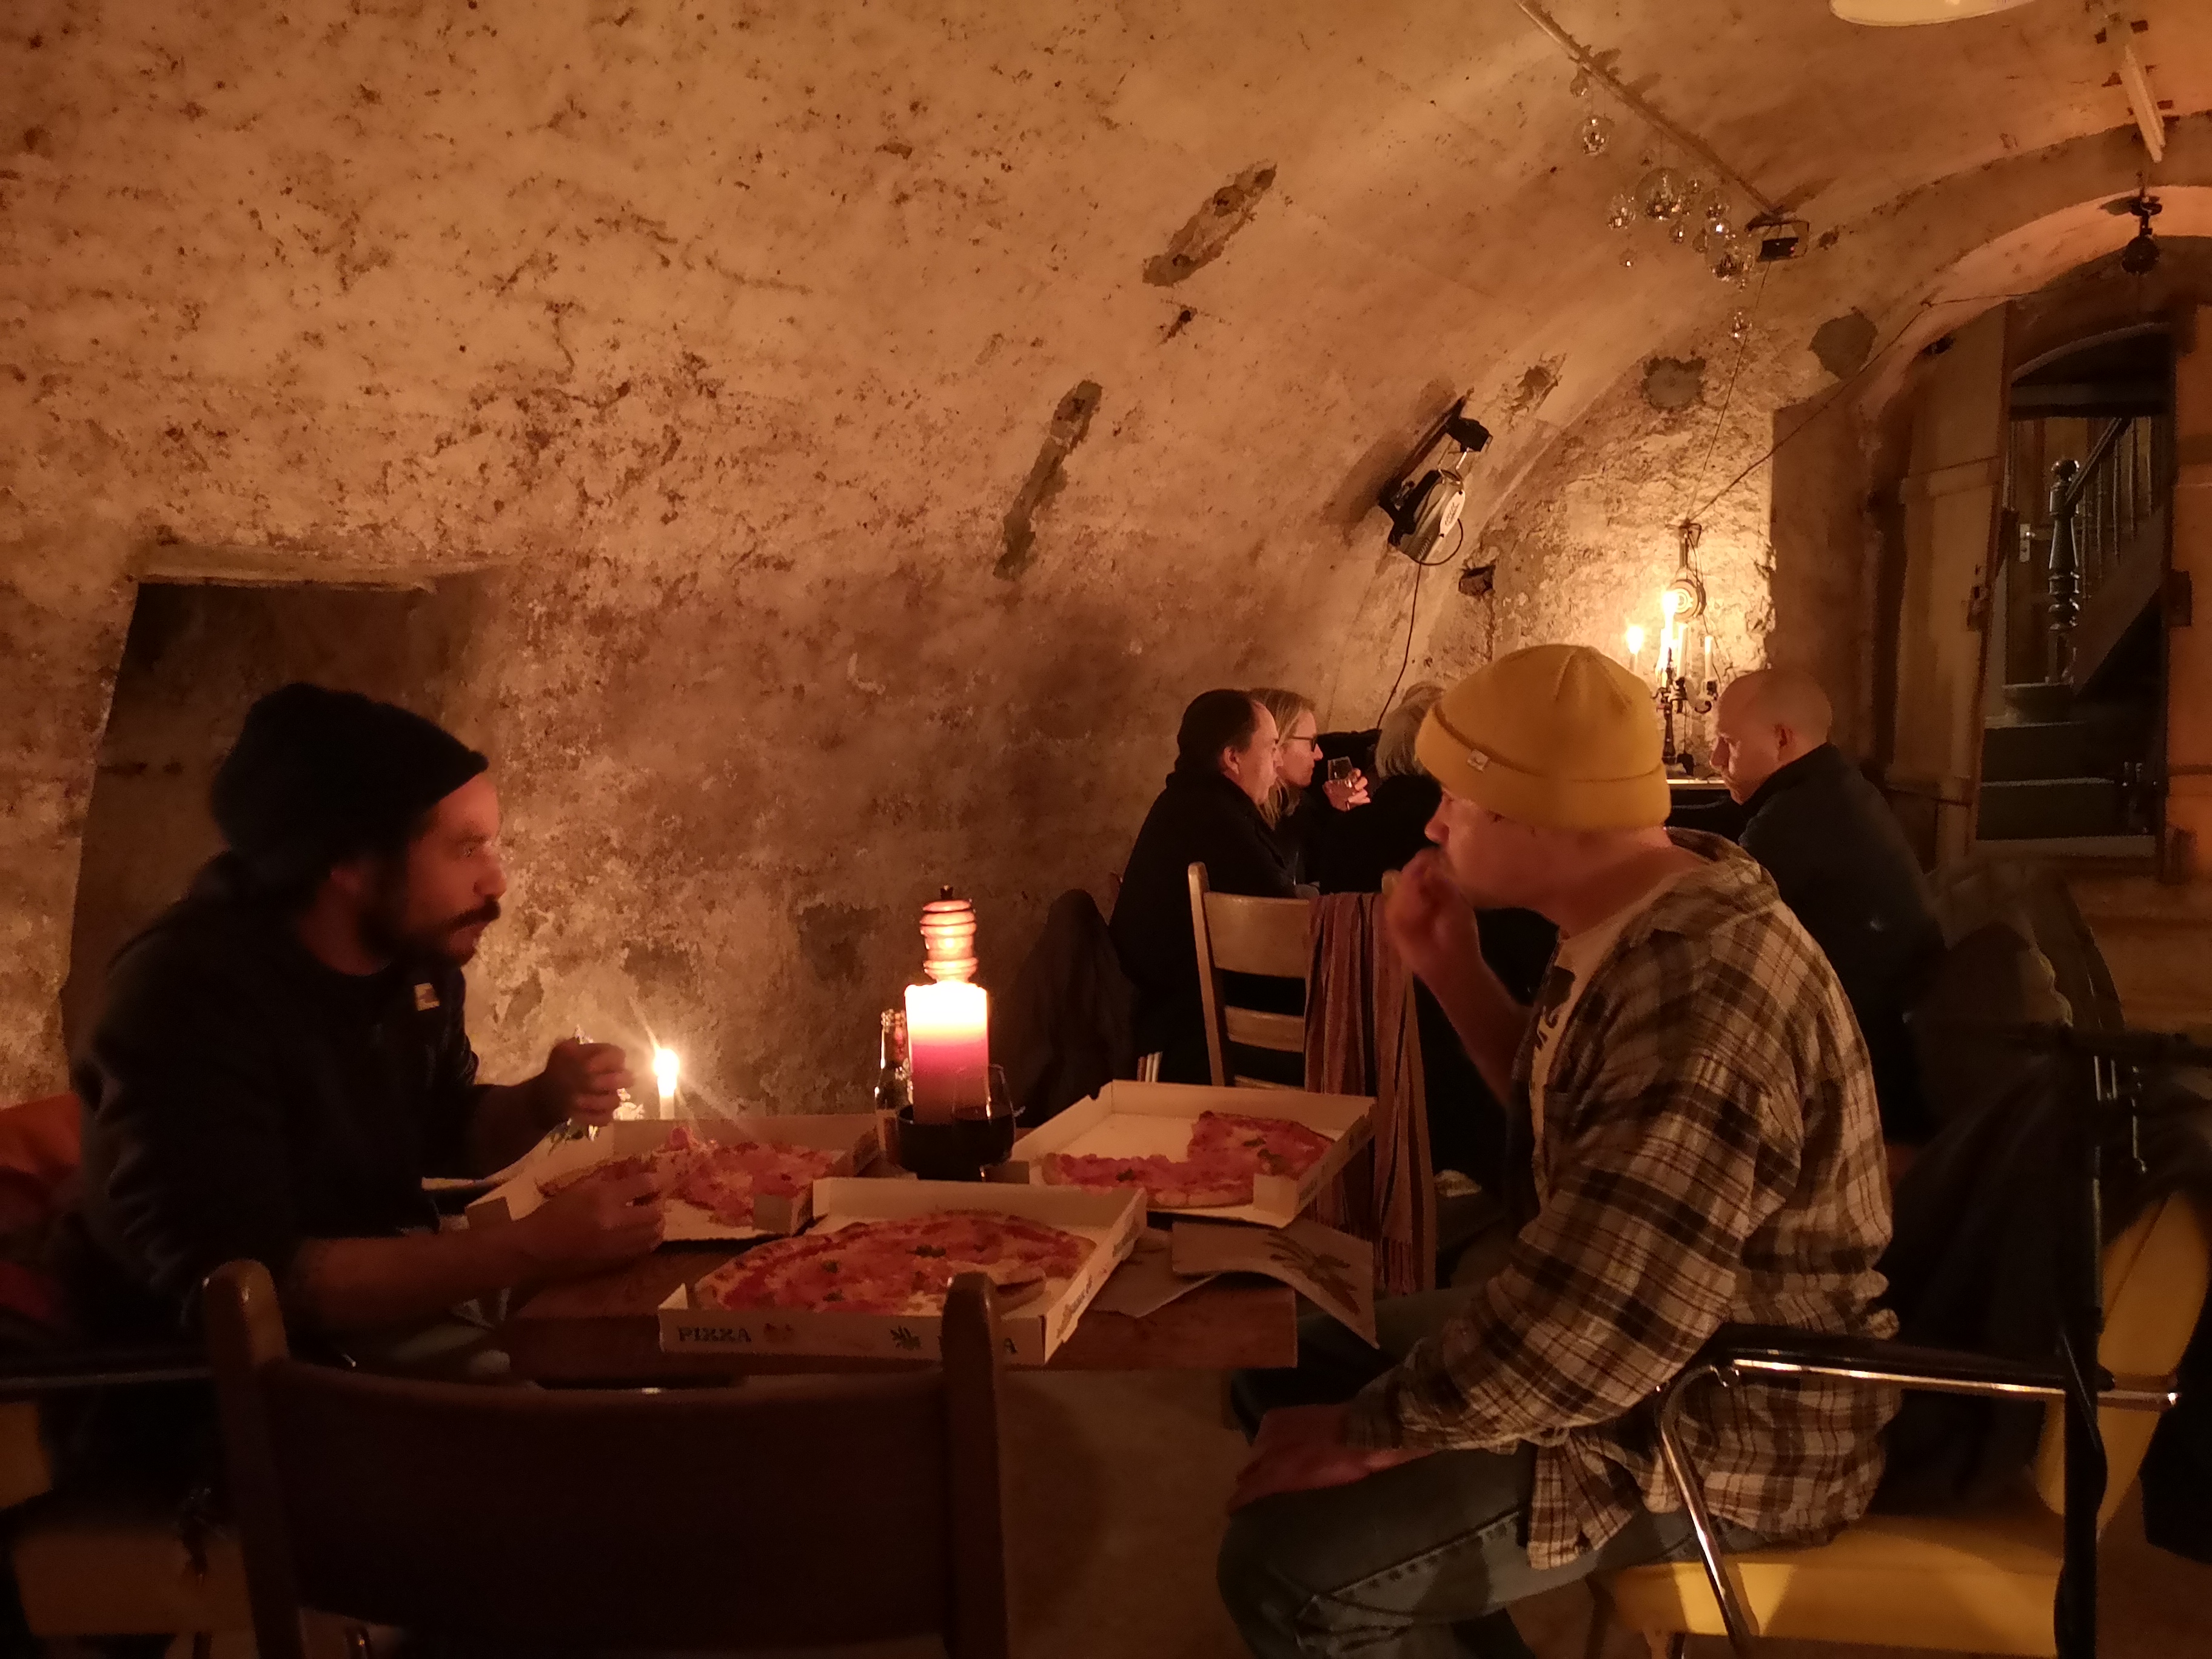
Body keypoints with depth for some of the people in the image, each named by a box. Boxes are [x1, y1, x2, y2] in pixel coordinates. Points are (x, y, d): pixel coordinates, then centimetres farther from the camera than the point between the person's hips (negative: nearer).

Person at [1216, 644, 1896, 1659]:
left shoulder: (1696, 1001, -33)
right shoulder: (1645, 917, 1)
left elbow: (1587, 1338, -34)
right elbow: (1559, 1115, 18)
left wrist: (1369, 1432, -19)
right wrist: (1450, 969, 3)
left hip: (1719, 1432, -10)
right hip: (1638, 1339, 10)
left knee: (1286, 1566, -19)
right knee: (1284, 1366, 15)